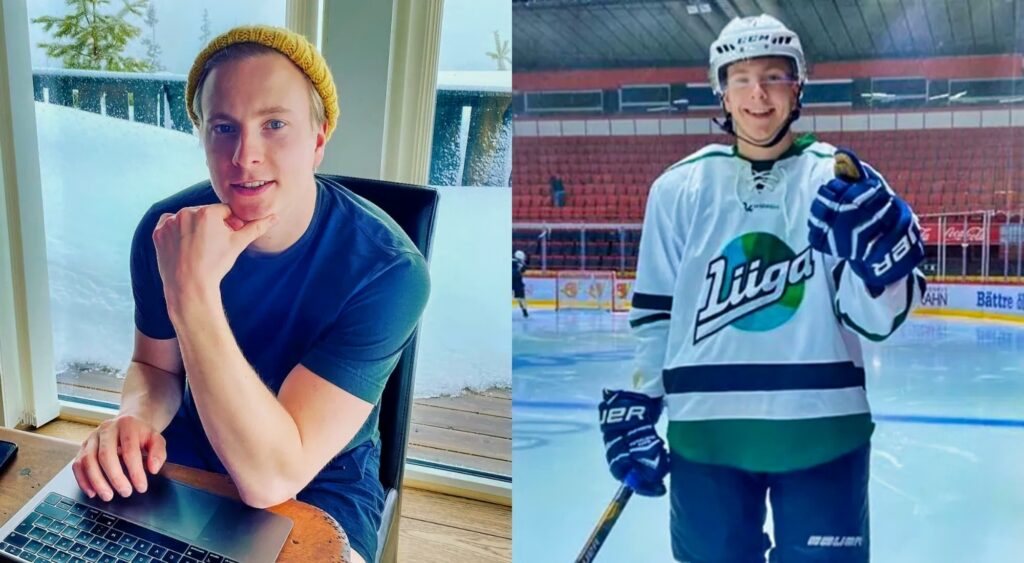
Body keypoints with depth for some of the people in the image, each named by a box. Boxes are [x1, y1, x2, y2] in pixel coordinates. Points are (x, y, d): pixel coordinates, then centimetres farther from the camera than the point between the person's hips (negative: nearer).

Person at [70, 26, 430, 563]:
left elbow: (270, 478, -31)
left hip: (322, 478, -4)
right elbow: (154, 365, 5)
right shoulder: (166, 230, -12)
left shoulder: (388, 268, -27)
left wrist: (193, 292, -38)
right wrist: (136, 419, -19)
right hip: (190, 452, 5)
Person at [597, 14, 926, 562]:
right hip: (707, 430, 1)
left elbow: (875, 317, -4)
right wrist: (632, 408, 5)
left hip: (821, 429, 0)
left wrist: (877, 250, -23)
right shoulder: (679, 187, 2)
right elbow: (653, 313, 7)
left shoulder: (842, 178, -1)